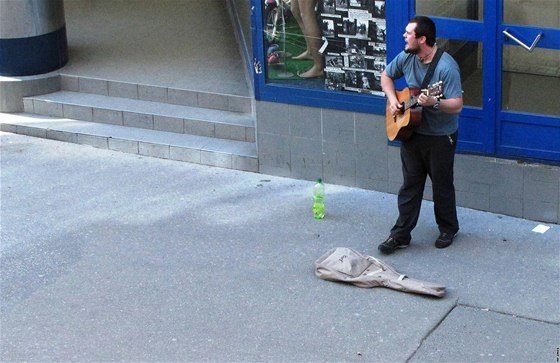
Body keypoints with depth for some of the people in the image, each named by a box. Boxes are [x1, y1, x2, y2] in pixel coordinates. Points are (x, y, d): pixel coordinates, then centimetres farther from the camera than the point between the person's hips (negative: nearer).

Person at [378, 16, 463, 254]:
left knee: (442, 186, 10)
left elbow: (457, 105, -26)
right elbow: (386, 76, 16)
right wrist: (392, 99, -1)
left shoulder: (446, 67, -24)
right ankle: (400, 235, 16)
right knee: (410, 185, 11)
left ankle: (448, 229, 31)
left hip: (440, 138, -5)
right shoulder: (406, 57, -3)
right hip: (411, 132, 6)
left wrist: (434, 103, -43)